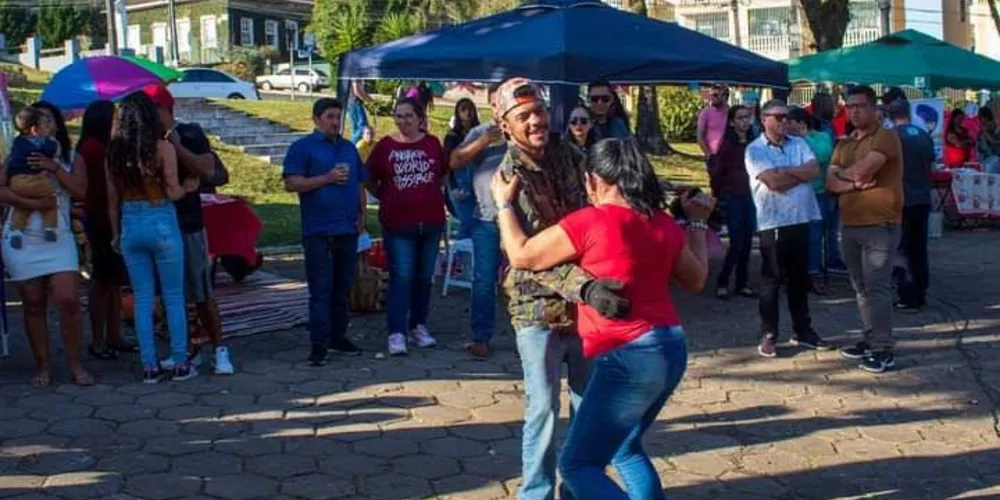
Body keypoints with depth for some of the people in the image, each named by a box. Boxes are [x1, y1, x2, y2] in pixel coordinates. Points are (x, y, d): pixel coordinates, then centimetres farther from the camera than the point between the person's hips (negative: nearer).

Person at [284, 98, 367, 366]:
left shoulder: (348, 148, 17)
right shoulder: (303, 147, -2)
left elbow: (360, 184, 22)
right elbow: (291, 183, -11)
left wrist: (362, 214, 10)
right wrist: (327, 178, -16)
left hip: (348, 230, 6)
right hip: (319, 232, -6)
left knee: (342, 289, 11)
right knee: (321, 290, -6)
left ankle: (338, 337, 21)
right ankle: (319, 344, -2)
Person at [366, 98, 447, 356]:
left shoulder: (432, 143, 4)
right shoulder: (386, 145, -3)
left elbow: (443, 174, 18)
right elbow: (370, 180, 6)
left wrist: (429, 195, 8)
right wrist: (387, 199, 4)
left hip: (431, 222, 3)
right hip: (398, 223, -3)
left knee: (424, 277, 12)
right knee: (401, 278, -5)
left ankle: (418, 326, 24)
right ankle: (396, 334, -4)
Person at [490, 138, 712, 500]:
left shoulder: (588, 223, -12)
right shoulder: (663, 223, 8)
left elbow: (522, 256, -5)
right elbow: (696, 279, 22)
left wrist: (504, 203, 10)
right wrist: (697, 222, 34)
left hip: (628, 358, -8)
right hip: (670, 349, 8)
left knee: (578, 465, 3)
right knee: (624, 447, 26)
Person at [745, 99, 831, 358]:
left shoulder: (798, 144, 9)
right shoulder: (755, 150, -6)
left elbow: (815, 170, -6)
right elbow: (773, 182, -18)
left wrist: (786, 171, -14)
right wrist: (801, 173, -6)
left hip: (801, 219, 5)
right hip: (773, 223, -5)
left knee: (800, 278, 13)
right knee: (771, 280, 2)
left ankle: (802, 331, 23)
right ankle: (768, 335, 9)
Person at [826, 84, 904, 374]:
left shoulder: (885, 137, -7)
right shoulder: (843, 145, 17)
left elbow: (862, 170, -19)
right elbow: (830, 183, 6)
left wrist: (843, 173, 2)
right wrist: (855, 184, -12)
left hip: (880, 225, -7)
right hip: (850, 226, 7)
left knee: (877, 288, -9)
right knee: (861, 288, 12)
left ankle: (884, 351, -5)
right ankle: (870, 340, 22)